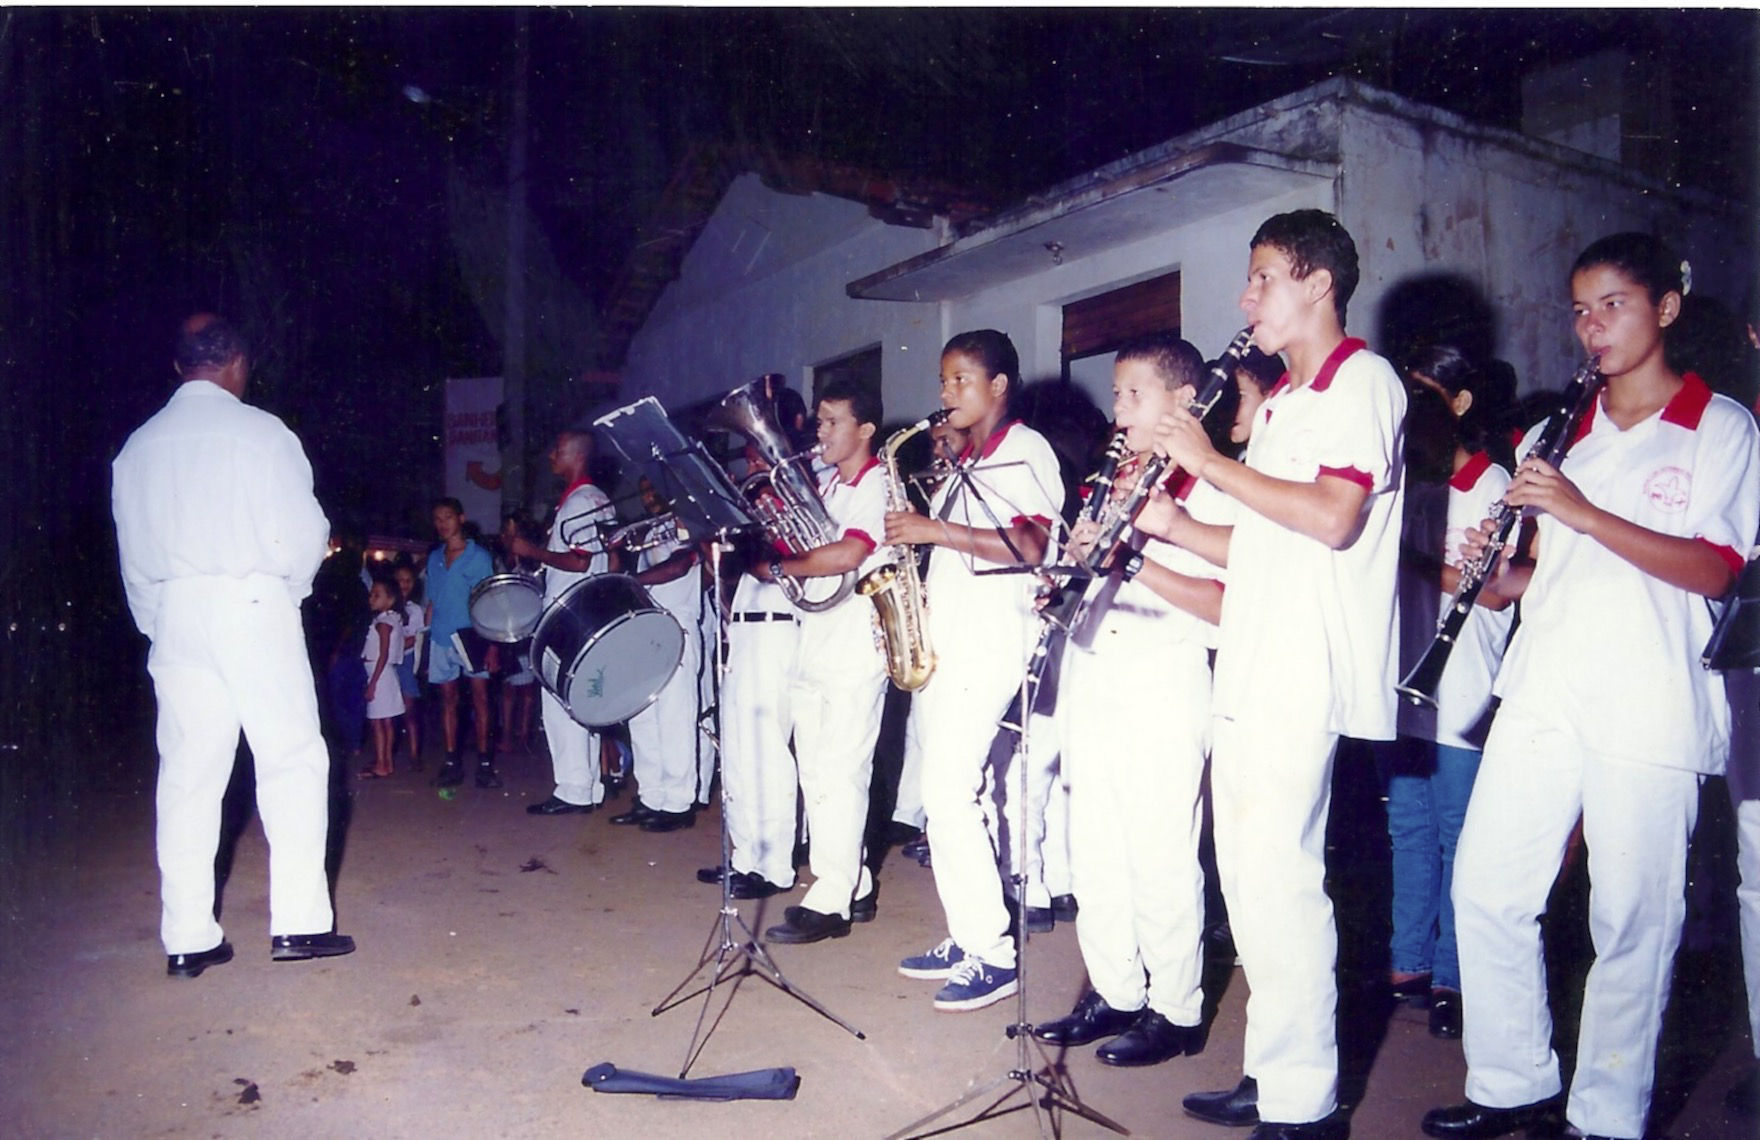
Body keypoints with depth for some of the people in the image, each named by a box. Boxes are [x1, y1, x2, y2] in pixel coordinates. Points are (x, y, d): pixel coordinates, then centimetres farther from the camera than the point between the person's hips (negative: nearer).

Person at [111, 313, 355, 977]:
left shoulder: (139, 447, 11)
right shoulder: (261, 432, -4)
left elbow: (133, 554, 14)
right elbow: (305, 532, -5)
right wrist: (290, 588, 13)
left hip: (175, 617, 5)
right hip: (254, 607, -5)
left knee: (187, 774, 6)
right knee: (292, 761, 0)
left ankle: (188, 939, 10)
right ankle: (298, 923, -3)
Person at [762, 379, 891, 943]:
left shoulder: (879, 485, -8)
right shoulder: (824, 484, 17)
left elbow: (846, 554, -23)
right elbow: (801, 544, 15)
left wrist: (776, 567, -15)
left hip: (856, 651, -9)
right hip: (812, 646, 9)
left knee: (840, 775, -7)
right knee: (816, 776, 11)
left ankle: (830, 901, -2)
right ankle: (853, 886, 21)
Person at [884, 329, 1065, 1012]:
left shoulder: (1025, 449, -4)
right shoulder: (964, 466, 21)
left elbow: (1031, 546, -18)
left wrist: (936, 530, -19)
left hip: (990, 641, -9)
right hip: (941, 640, 9)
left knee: (948, 791, -13)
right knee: (944, 792, 8)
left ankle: (994, 956, -4)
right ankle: (968, 940, 17)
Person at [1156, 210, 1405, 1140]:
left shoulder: (1363, 380, -5)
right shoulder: (1279, 403, 21)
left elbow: (1333, 518, -21)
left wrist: (1211, 462, -13)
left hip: (1306, 676, -9)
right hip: (1251, 671, 9)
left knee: (1278, 877, -9)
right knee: (1249, 876, 11)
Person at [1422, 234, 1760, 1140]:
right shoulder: (1566, 430, 16)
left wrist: (1583, 512, -20)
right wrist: (1499, 571, -4)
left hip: (1649, 709, -4)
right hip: (1543, 693, 5)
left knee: (1633, 919, 1)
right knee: (1486, 888, 3)